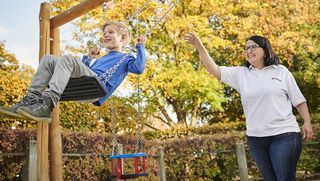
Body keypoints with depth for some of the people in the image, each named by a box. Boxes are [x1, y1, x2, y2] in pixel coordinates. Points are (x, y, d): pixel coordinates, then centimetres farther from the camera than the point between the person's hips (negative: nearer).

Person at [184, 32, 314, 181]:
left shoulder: (281, 71, 4)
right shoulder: (240, 74, 7)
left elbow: (298, 100, 7)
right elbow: (214, 70, -2)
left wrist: (307, 122, -1)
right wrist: (199, 46, -12)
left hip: (284, 135, -3)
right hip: (255, 137, 3)